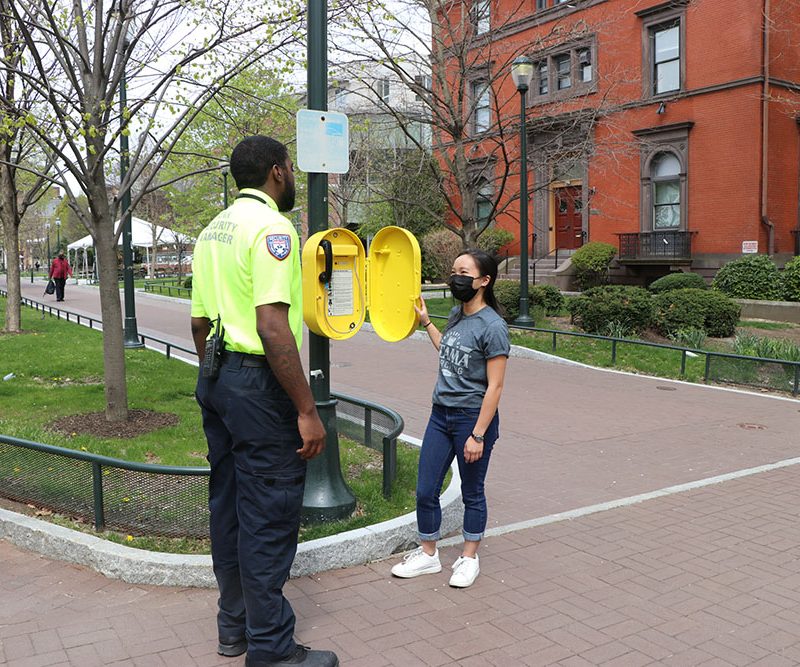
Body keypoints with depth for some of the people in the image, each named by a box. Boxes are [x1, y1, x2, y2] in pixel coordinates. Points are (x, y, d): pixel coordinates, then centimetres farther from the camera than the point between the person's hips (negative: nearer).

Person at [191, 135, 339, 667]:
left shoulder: (213, 230, 14)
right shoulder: (271, 227, -14)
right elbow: (272, 327, -24)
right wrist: (307, 410, -22)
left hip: (216, 380, 10)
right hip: (258, 384, -10)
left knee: (229, 504, 17)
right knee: (269, 517, 0)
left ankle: (235, 624, 32)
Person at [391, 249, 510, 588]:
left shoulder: (492, 326, -16)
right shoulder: (456, 314, 6)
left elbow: (494, 386, -16)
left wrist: (478, 435, -17)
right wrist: (426, 322, 25)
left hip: (473, 417, -7)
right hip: (440, 414, 7)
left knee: (472, 493, 11)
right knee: (425, 491, 10)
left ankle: (469, 558, 29)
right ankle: (428, 554, 28)